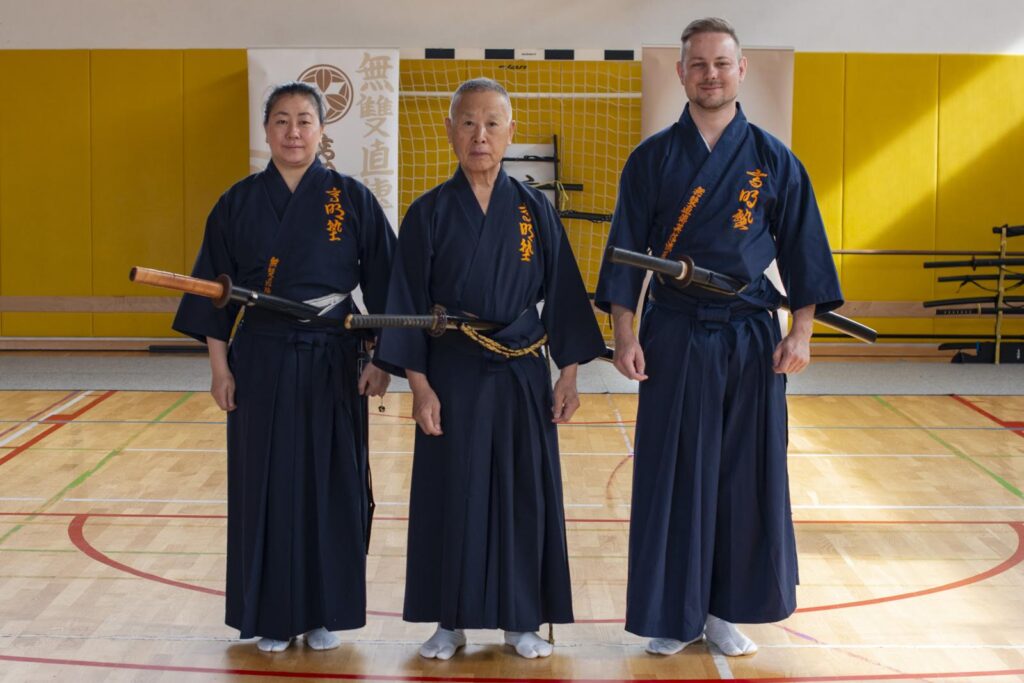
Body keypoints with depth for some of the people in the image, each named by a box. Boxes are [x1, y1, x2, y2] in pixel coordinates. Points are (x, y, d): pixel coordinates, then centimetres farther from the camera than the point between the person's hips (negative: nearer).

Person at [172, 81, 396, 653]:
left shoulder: (352, 199, -1)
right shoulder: (239, 203, 2)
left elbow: (384, 285, 0)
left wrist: (380, 360, -4)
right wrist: (220, 365, -1)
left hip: (331, 360, -1)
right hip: (261, 361, 1)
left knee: (331, 484, 4)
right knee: (266, 484, 5)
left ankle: (326, 612, 18)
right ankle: (272, 613, 17)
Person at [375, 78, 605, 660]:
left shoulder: (535, 209, 1)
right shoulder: (429, 213, -2)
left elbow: (561, 295, 4)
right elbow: (410, 304, -2)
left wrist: (568, 374, 0)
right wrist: (420, 386, -8)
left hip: (523, 375, 1)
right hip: (453, 376, -1)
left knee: (524, 496, 6)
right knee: (452, 496, 5)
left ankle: (522, 619, 20)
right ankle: (452, 620, 19)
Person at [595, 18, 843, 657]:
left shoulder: (772, 159, 2)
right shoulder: (652, 159, 1)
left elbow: (802, 250, 4)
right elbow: (626, 252, 1)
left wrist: (801, 332, -3)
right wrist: (625, 334, -6)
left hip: (751, 340, 1)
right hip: (673, 339, -1)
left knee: (745, 476, 5)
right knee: (673, 477, 3)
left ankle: (726, 609, 19)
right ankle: (673, 613, 15)